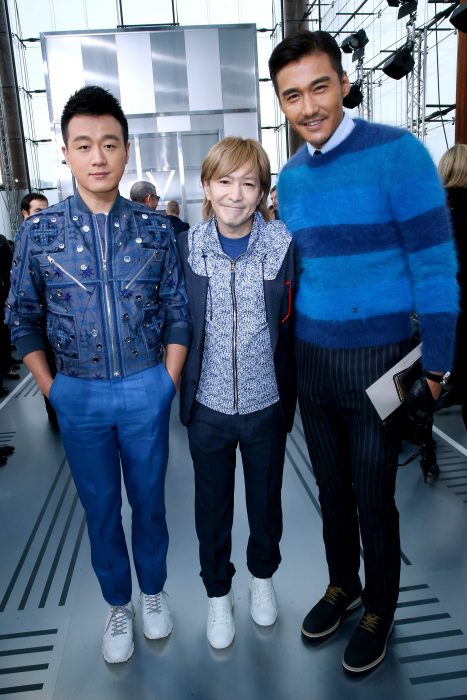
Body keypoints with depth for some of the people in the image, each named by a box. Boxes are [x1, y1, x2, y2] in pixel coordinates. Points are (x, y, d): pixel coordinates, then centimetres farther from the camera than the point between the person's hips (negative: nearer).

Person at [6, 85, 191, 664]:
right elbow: (23, 318, 4)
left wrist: (168, 383, -2)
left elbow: (177, 313, 2)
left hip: (146, 392, 0)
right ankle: (118, 606, 40)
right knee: (101, 511, 16)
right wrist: (50, 389, 0)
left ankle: (153, 592, 42)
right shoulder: (38, 232, -4)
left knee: (149, 502, 17)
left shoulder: (155, 230, -3)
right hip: (79, 395, 0)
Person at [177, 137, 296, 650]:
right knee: (212, 506, 17)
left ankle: (262, 575, 49)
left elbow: (294, 325, -5)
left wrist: (289, 396, -4)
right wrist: (181, 389, 1)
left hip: (266, 404, 0)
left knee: (266, 498, 20)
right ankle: (217, 592, 43)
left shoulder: (284, 246, -10)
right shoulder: (186, 248, -6)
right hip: (208, 405, 1)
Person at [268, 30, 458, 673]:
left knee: (372, 499, 10)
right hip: (311, 358, 5)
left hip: (377, 359, -5)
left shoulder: (397, 153, -12)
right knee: (331, 488, 19)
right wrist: (292, 350, 13)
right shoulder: (291, 176, 7)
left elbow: (435, 265, -12)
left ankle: (379, 610, 35)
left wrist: (435, 370, -12)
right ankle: (342, 585, 43)